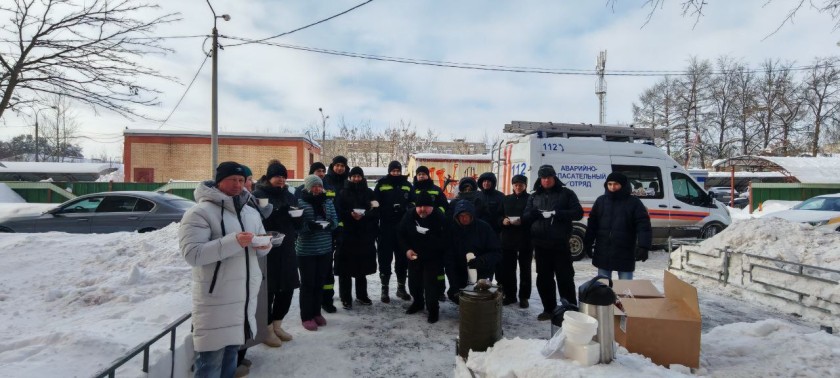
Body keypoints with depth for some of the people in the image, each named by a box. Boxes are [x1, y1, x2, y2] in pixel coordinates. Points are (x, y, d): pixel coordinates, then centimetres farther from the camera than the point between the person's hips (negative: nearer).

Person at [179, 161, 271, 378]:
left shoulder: (251, 213, 11)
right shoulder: (200, 213, -11)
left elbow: (259, 249, 18)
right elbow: (192, 254, -21)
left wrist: (263, 245, -6)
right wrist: (233, 242, -30)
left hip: (245, 298, 7)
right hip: (215, 300, -6)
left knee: (231, 354, 20)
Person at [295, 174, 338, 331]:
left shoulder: (328, 201, 6)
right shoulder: (300, 202, -8)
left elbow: (335, 220, 7)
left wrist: (330, 224, -15)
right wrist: (309, 225, -28)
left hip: (325, 249, 4)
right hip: (306, 250, -4)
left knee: (320, 282, 13)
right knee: (307, 283, 3)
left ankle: (316, 313, 28)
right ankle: (307, 317, 15)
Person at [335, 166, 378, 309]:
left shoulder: (369, 193, 9)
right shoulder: (344, 193, 4)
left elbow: (376, 211, 2)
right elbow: (339, 212, -2)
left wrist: (363, 216, -15)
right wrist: (351, 214, -20)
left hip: (365, 235, 2)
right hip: (347, 234, -2)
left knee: (362, 266, 11)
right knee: (346, 268, -2)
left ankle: (361, 295, 24)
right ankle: (345, 298, 6)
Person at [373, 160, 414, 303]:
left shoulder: (407, 185, 10)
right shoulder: (382, 185, 2)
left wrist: (406, 208, -7)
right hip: (386, 227, -3)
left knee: (402, 258, 10)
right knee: (385, 259, 3)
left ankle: (401, 287, 24)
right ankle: (384, 289, 14)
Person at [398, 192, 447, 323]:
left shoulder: (440, 218, -19)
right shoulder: (409, 216, -6)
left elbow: (445, 240, -21)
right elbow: (401, 235, 5)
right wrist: (407, 249, -9)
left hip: (433, 258, -4)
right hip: (414, 256, 5)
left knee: (430, 282, -12)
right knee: (413, 282, 14)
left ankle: (433, 309, 9)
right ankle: (418, 302, 41)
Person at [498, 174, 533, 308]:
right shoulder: (506, 199, 13)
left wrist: (522, 222, -20)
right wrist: (503, 221, -7)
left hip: (526, 240, -4)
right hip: (508, 239, 4)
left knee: (525, 270, 7)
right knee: (507, 269, 6)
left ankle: (524, 297, 16)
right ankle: (510, 295, 19)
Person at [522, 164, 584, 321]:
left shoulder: (566, 193, 3)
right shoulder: (534, 196, 13)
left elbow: (578, 213, -3)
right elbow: (525, 216, 9)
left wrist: (558, 214, -17)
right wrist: (536, 213, -13)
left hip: (560, 244, -4)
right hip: (541, 244, 4)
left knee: (565, 277, 0)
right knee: (544, 278, 10)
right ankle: (549, 309, 22)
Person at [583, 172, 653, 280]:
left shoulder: (634, 202, -4)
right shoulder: (600, 201, 6)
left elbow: (643, 225, -10)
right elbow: (592, 224, 9)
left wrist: (643, 246, -22)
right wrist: (587, 244, 5)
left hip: (625, 253, -3)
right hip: (603, 253, 3)